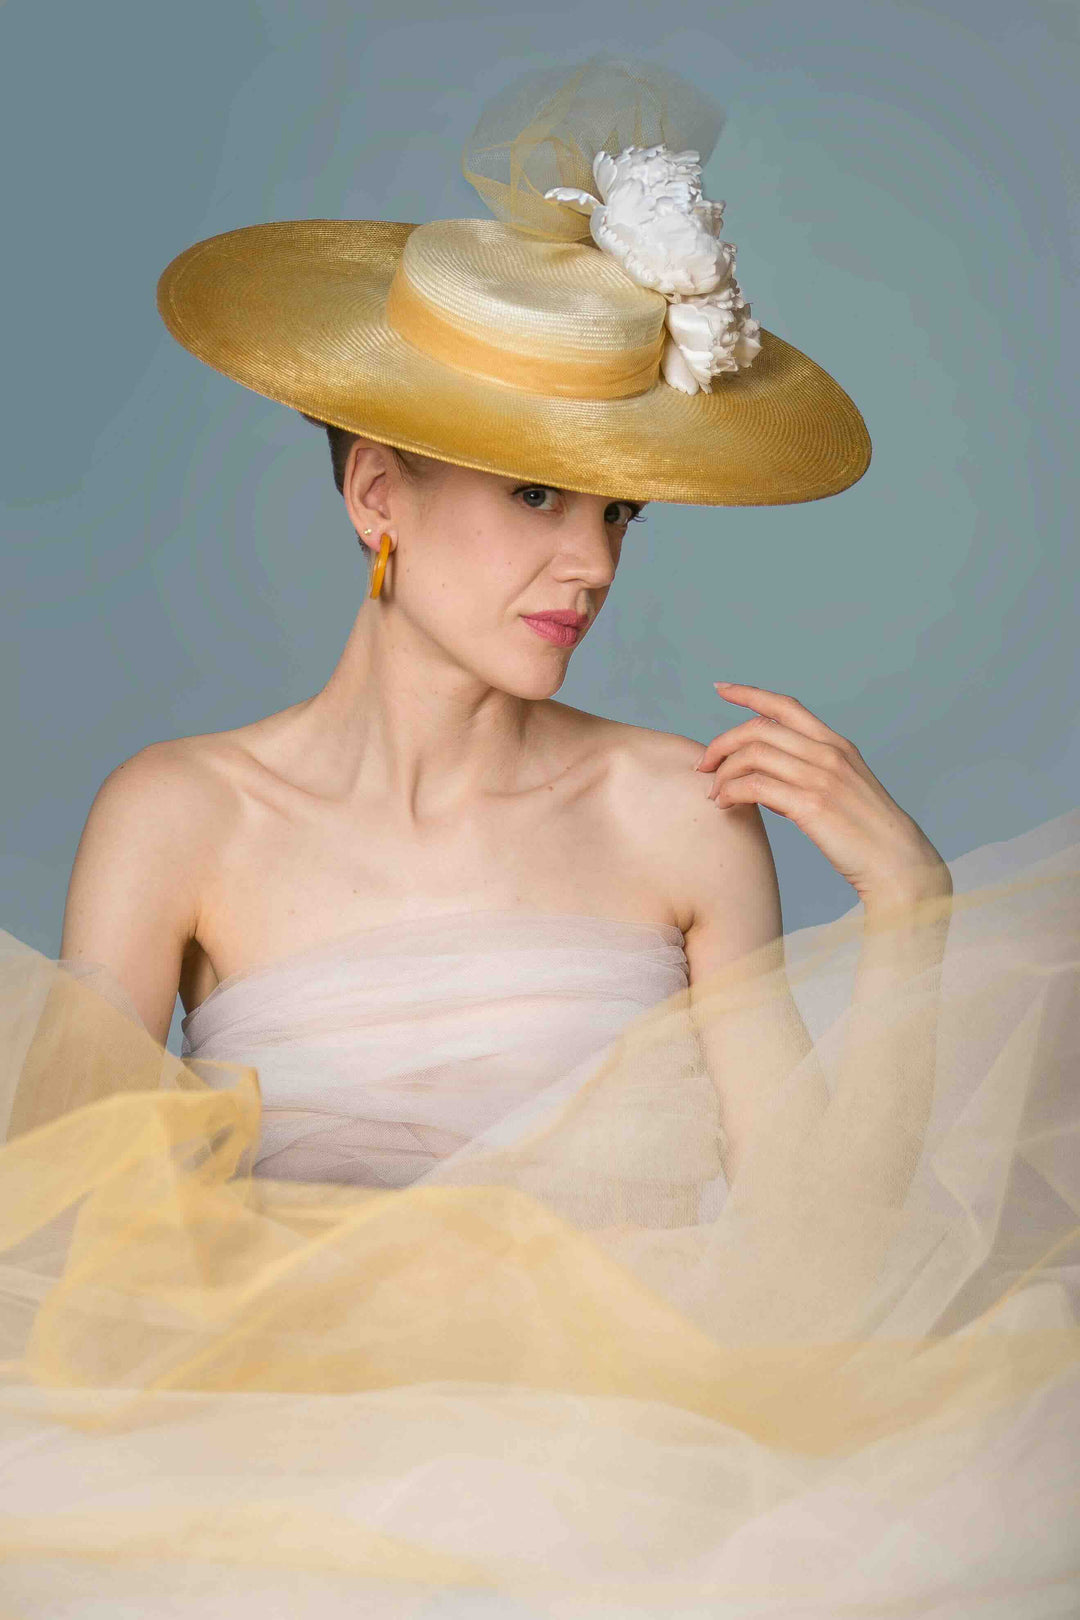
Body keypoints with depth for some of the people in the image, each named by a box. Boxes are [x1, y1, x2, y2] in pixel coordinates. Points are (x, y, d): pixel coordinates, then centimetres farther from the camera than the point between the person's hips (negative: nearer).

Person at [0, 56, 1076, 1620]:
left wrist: (907, 914, -5)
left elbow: (821, 1231, 2)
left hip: (626, 1450, 1)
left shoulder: (685, 814, 3)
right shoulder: (181, 818, 1)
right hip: (296, 1471, 0)